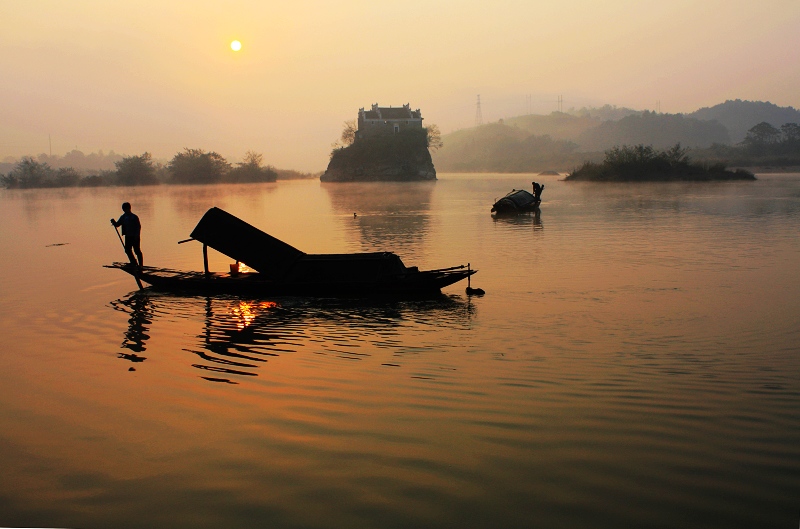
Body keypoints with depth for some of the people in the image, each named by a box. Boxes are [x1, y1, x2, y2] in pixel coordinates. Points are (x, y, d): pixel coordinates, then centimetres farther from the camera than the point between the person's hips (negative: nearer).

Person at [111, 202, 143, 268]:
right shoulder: (123, 217, 9)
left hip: (135, 237, -7)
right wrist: (114, 222, -11)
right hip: (128, 236, 7)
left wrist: (137, 235, -19)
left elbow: (139, 226, -11)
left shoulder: (134, 217, -9)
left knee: (137, 250, -4)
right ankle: (133, 262, 19)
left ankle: (141, 264, 2)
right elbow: (117, 224, 12)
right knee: (127, 250, 5)